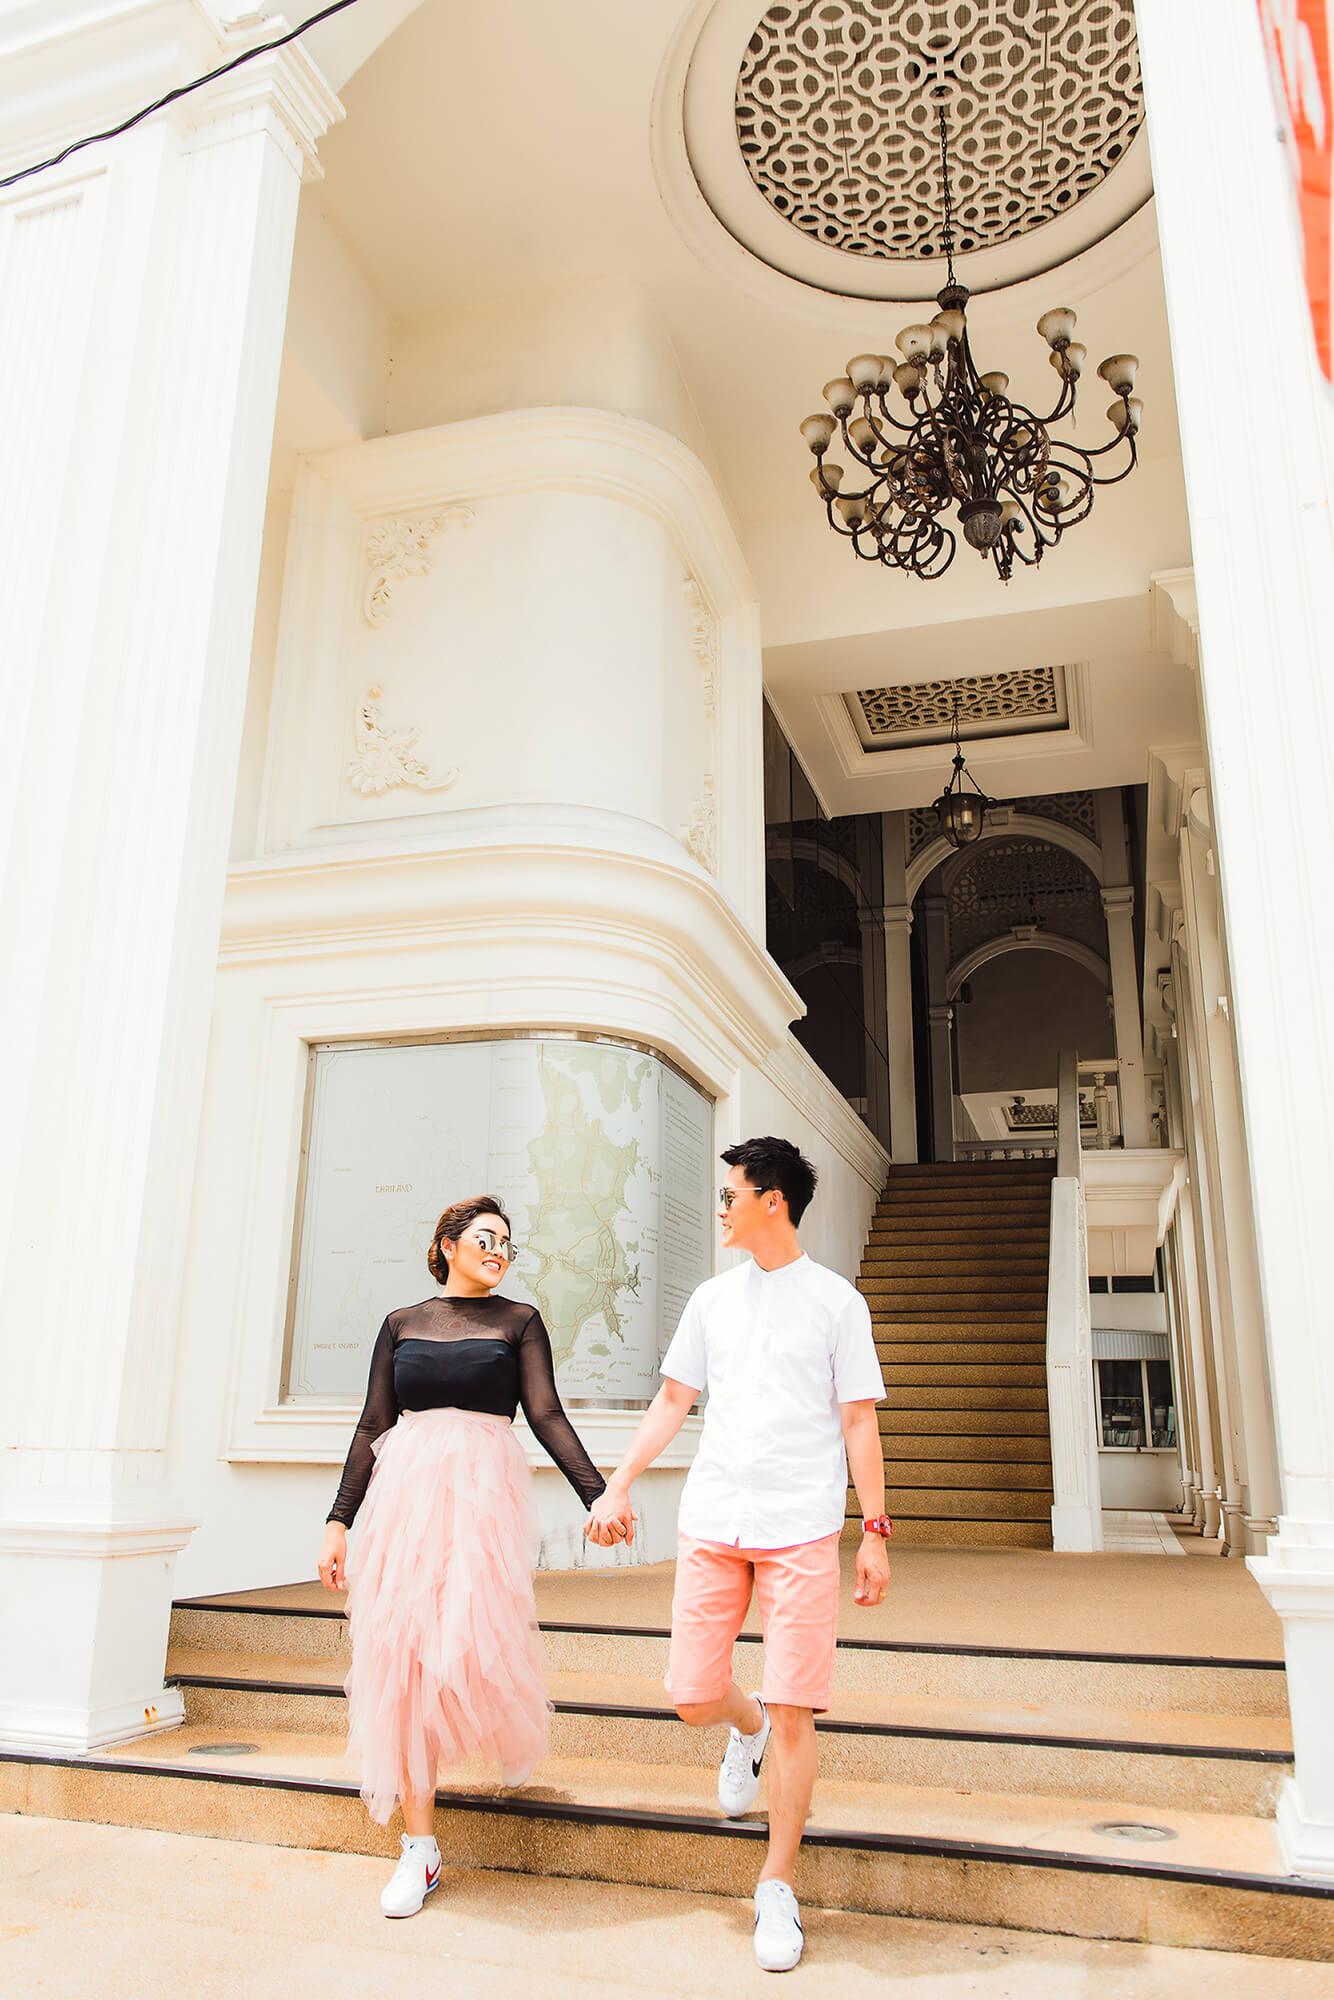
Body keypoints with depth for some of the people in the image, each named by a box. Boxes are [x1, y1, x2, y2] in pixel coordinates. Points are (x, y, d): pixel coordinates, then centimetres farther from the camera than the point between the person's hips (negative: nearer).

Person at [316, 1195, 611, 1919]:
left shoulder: (519, 1321, 9)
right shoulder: (401, 1324, 13)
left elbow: (547, 1416, 2)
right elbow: (372, 1427, 12)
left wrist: (598, 1494, -8)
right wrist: (339, 1520, 7)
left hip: (486, 1490, -2)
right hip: (403, 1491, 2)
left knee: (475, 1640, -11)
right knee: (402, 1655, -1)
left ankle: (514, 1730, 28)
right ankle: (420, 1845, 12)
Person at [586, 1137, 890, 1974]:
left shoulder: (837, 1300, 2)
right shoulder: (712, 1299, 12)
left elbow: (860, 1423, 2)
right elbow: (672, 1402, 17)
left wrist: (876, 1532, -2)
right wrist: (617, 1487, 10)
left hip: (803, 1529, -3)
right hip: (712, 1523, 4)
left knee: (793, 1712, -3)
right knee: (693, 1694, 4)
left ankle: (779, 1890, 16)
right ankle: (745, 1728, 40)